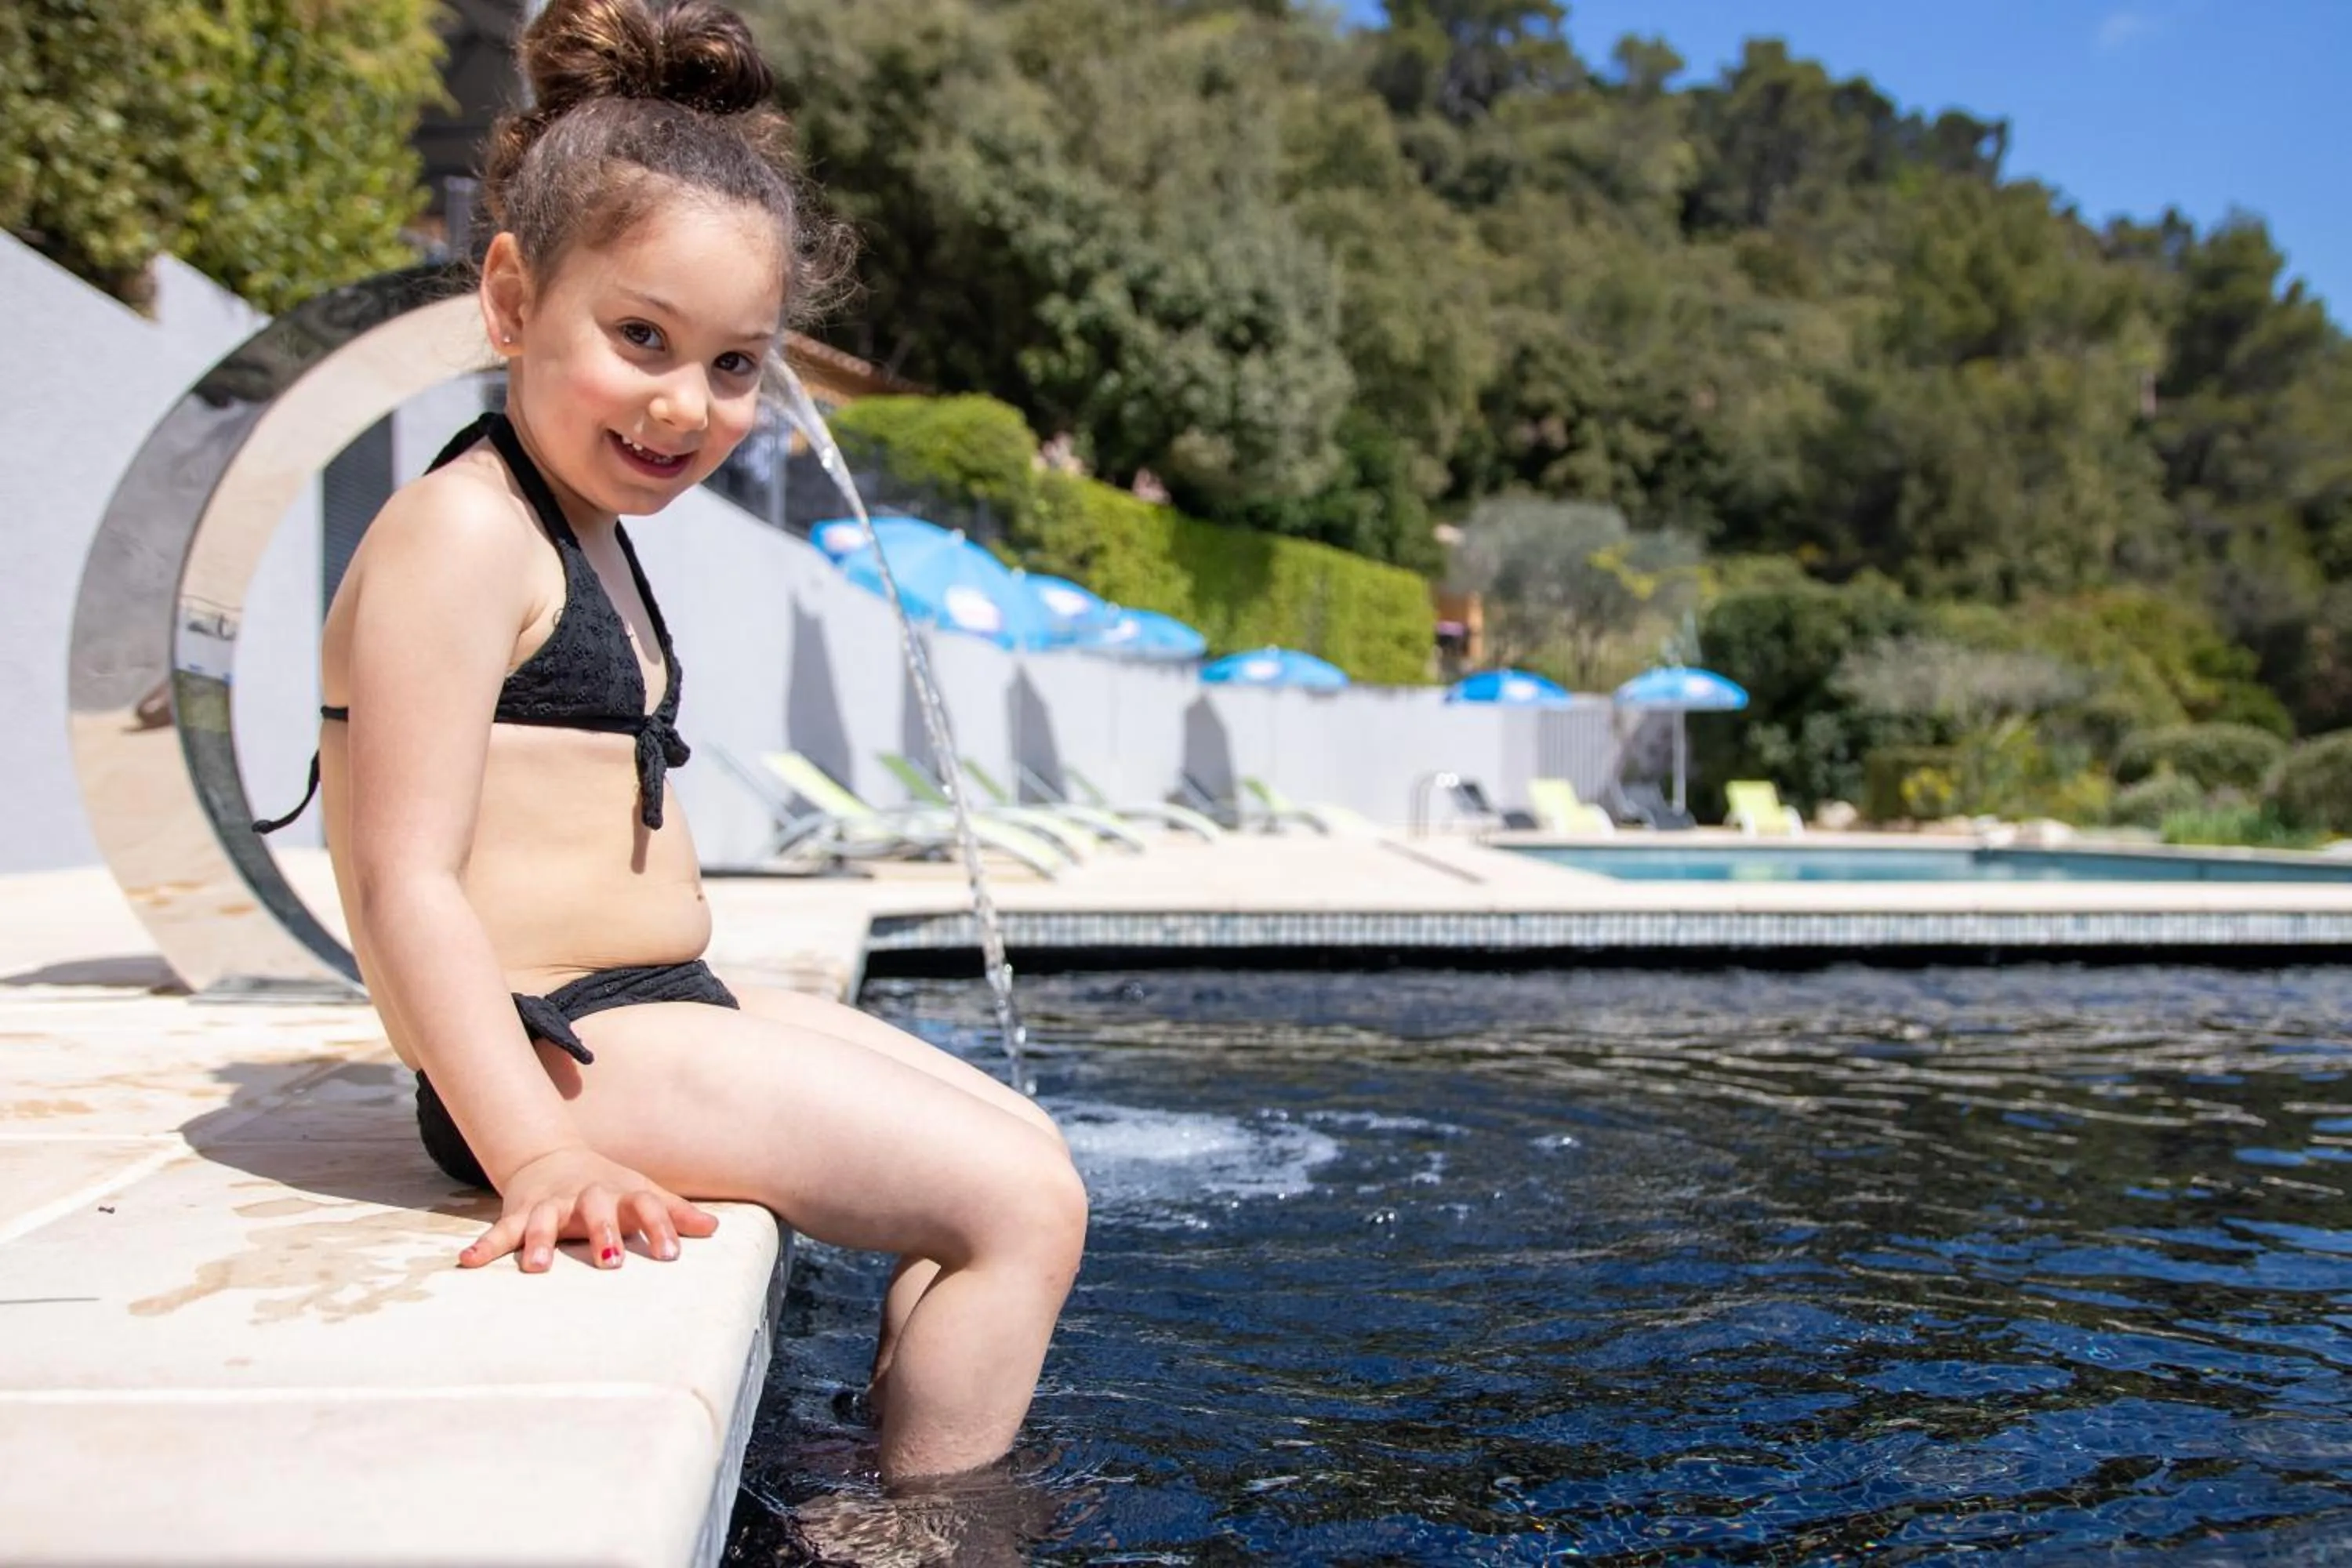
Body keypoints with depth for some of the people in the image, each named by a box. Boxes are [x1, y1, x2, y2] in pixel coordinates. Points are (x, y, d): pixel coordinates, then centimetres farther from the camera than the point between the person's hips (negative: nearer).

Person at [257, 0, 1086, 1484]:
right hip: (562, 1051, -10)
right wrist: (540, 1155, -28)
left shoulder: (583, 524, 17)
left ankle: (895, 1497, 19)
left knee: (1015, 1144, 15)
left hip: (658, 1011, 10)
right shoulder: (462, 531, -15)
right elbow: (406, 884, -22)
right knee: (1024, 1202, -13)